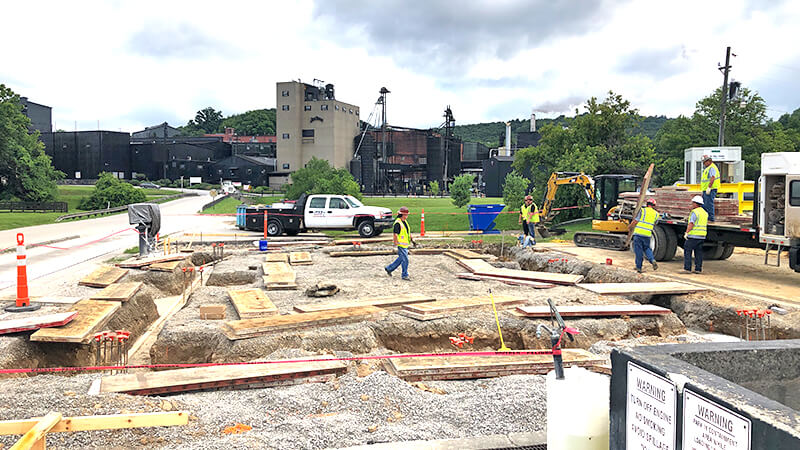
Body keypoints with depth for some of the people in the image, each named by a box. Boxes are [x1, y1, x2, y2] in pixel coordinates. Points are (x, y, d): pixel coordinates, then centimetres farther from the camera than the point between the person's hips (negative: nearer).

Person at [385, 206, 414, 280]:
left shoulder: (405, 222, 13)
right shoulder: (398, 223, -16)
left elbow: (408, 232, 22)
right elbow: (395, 234, -22)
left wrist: (412, 240, 17)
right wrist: (396, 243, -27)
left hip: (405, 244, 9)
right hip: (401, 245, -9)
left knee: (401, 259, 17)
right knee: (405, 260, -6)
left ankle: (389, 268, 31)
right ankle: (404, 275, 6)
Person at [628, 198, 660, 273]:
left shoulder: (642, 210, -3)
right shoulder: (656, 214, 9)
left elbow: (635, 221, -5)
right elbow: (654, 224, 17)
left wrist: (630, 226, 11)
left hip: (639, 233, -3)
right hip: (648, 234, 3)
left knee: (638, 250, 3)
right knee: (647, 248, 20)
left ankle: (639, 267, 7)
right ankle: (652, 260, -4)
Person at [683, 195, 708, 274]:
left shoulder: (694, 212, -13)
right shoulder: (705, 213, 14)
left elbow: (691, 224, -19)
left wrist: (686, 233, -16)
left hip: (693, 235, -8)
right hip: (702, 236, 8)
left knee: (687, 251, -1)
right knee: (698, 253, 11)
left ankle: (687, 268, -4)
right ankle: (698, 269, 10)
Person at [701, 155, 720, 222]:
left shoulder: (712, 168, -13)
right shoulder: (707, 168, 20)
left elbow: (712, 178, -24)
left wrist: (709, 188, -28)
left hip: (710, 189, -11)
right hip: (706, 190, 11)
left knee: (709, 204, -10)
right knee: (704, 205, 14)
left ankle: (711, 219, -8)